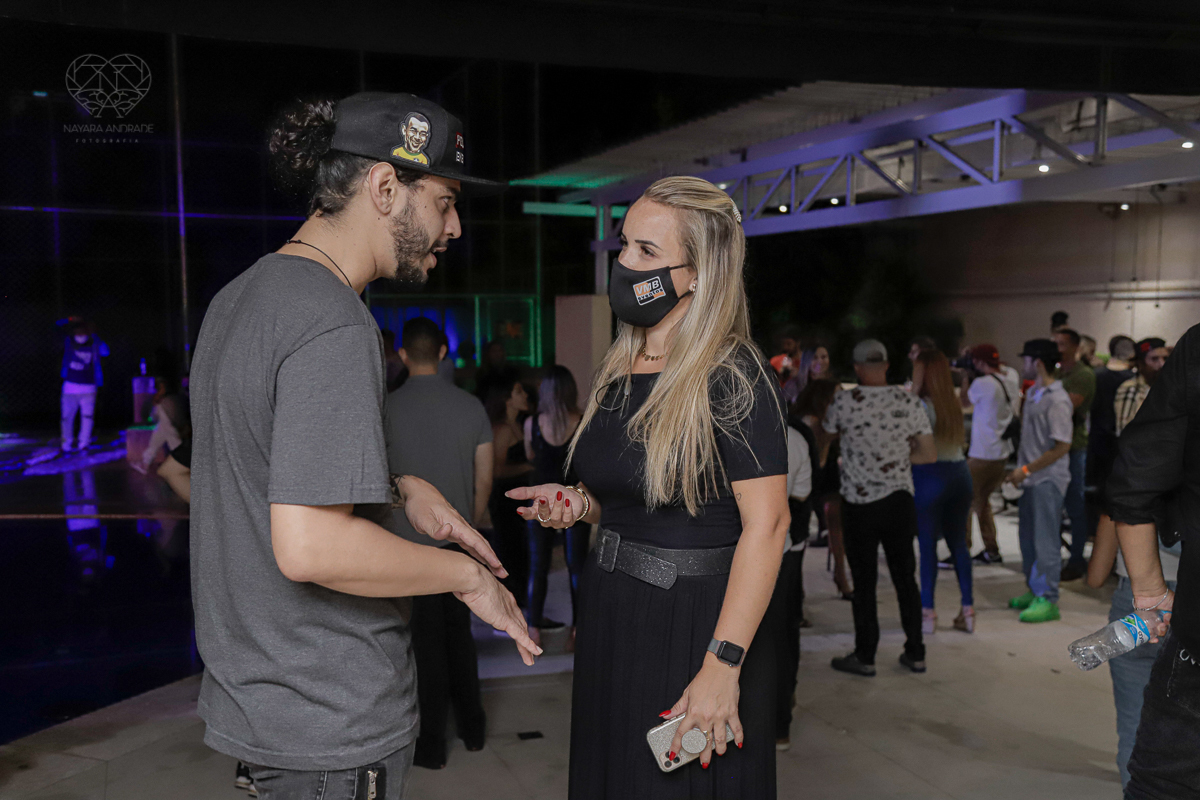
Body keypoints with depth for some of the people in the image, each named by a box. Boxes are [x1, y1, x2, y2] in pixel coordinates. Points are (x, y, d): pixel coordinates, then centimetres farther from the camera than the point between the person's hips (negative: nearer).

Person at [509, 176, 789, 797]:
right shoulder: (617, 371, 8)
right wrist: (579, 503, 0)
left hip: (696, 623, -7)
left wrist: (722, 666, -25)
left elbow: (766, 522, -21)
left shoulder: (733, 379, -16)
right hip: (610, 617, 8)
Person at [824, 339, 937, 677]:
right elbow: (930, 454, 1)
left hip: (860, 504, -3)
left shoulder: (844, 402, -10)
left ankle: (865, 656, 13)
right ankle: (915, 653, 21)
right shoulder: (908, 402, -1)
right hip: (900, 500, 3)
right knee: (905, 577, 13)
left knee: (864, 582, 5)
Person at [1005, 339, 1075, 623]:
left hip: (1048, 479, -9)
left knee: (1045, 540, -4)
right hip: (1031, 477, 9)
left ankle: (1047, 600, 4)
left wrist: (1027, 469, -19)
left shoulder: (1057, 400, -18)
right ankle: (1034, 591, 28)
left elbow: (1062, 445, -20)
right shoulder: (1032, 393, 11)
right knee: (1028, 535, 16)